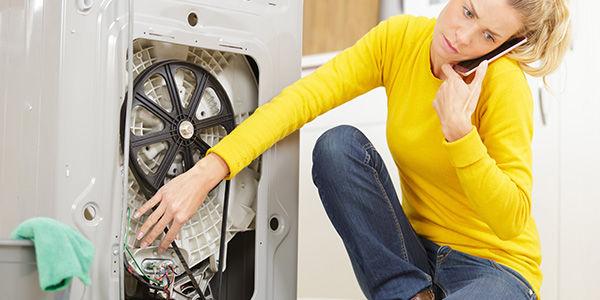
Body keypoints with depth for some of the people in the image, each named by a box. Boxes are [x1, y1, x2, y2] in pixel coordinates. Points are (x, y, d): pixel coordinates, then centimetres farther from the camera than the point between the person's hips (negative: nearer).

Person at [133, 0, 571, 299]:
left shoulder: (504, 84, -21)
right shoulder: (400, 38, -9)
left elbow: (512, 219, -22)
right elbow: (303, 97, -19)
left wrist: (459, 131, -33)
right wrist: (207, 172, -30)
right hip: (415, 248, 5)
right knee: (338, 144, -22)